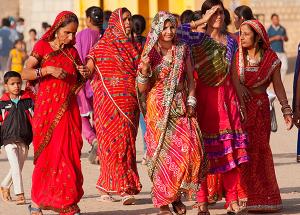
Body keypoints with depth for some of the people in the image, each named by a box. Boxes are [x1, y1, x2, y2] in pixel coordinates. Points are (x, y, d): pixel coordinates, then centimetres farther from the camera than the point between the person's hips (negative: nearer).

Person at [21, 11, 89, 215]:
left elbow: (79, 82, 19)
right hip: (47, 108, -4)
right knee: (48, 155, -3)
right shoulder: (42, 47, -1)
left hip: (69, 109, 4)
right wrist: (48, 70, -23)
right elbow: (25, 74, -10)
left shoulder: (72, 52, 11)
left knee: (70, 154, -1)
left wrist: (84, 75, -3)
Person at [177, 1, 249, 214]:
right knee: (204, 149, -3)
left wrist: (240, 103, 12)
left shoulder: (231, 42, 13)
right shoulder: (199, 39, 0)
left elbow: (235, 74, 16)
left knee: (231, 148, 0)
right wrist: (203, 21, -11)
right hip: (205, 97, -4)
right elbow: (179, 32, -22)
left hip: (228, 96, 4)